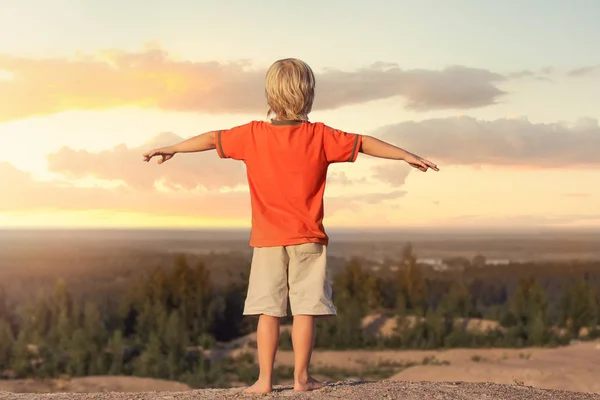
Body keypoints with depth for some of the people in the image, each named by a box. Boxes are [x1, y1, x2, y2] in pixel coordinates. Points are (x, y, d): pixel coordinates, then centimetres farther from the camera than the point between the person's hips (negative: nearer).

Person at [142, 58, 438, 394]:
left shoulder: (252, 134, -1)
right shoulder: (319, 136, -4)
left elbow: (211, 140, 7)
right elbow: (363, 143, 1)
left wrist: (171, 149, 21)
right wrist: (407, 156, 9)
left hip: (267, 240, 1)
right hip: (308, 239, -1)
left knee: (269, 310, 4)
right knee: (305, 308, 2)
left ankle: (265, 380, 5)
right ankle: (302, 378, 5)